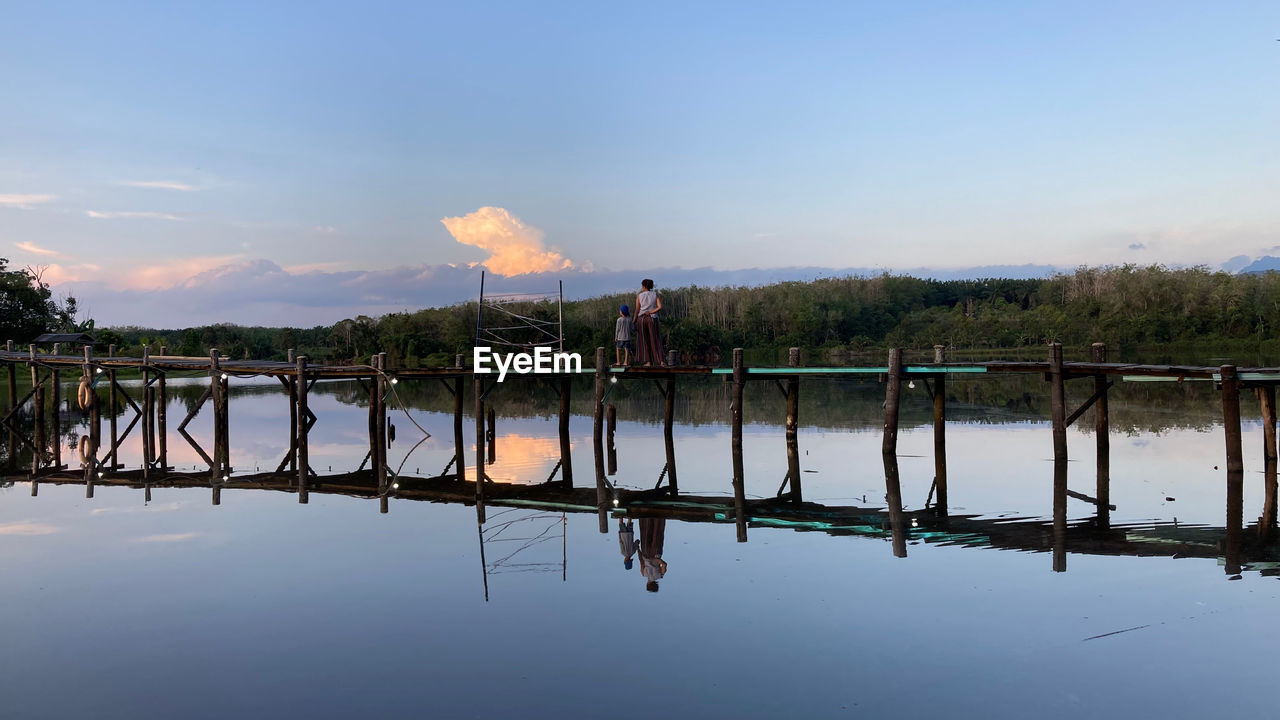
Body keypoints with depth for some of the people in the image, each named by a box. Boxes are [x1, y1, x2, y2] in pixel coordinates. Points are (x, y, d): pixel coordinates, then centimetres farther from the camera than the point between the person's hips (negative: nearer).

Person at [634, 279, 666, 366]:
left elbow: (637, 311, -3)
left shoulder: (639, 296, 0)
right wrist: (651, 312, -5)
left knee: (644, 341, 6)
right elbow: (660, 307, -10)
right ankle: (661, 361, -7)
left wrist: (634, 322, 2)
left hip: (641, 319, 0)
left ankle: (647, 362, -1)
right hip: (652, 319, 1)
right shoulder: (655, 294, 2)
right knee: (656, 340, 4)